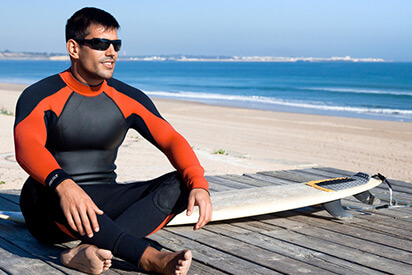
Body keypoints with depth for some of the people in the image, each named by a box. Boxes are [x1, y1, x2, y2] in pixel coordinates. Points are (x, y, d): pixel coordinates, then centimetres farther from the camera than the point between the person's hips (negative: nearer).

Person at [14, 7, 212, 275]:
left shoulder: (128, 99, 5)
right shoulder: (41, 96, -9)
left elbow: (171, 140, -5)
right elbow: (26, 145, -28)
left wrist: (199, 185, -25)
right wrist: (63, 185, -50)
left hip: (104, 204, 4)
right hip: (50, 210, -4)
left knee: (178, 185, -20)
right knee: (50, 190, -40)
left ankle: (93, 250, -39)